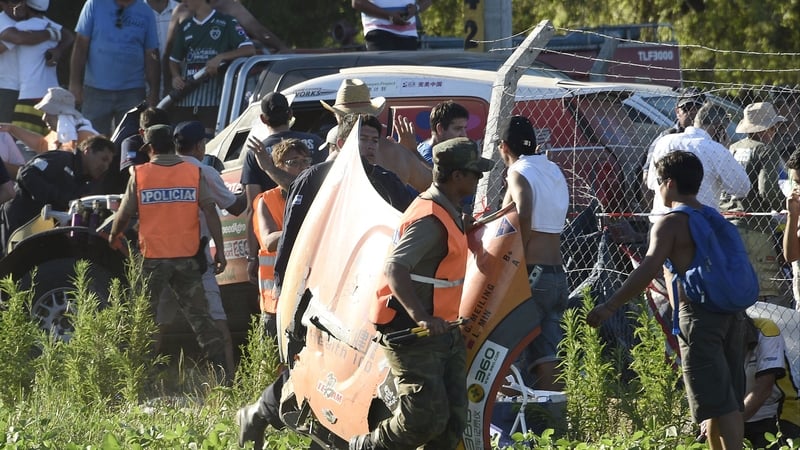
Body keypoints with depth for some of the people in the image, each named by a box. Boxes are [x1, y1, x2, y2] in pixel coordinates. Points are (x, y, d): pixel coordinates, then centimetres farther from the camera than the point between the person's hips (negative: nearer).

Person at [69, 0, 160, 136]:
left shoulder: (145, 13, 5)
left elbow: (151, 55, 6)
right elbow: (80, 46, 0)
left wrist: (153, 93, 2)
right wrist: (75, 84, -5)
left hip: (132, 93, 1)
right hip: (96, 90, -1)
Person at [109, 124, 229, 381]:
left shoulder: (140, 175, -2)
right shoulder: (194, 173, 1)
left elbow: (124, 214, 3)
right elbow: (210, 211, -3)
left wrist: (114, 237, 23)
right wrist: (220, 251, 1)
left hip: (153, 257, -2)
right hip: (187, 257, 2)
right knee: (199, 316, 6)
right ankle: (222, 371, 0)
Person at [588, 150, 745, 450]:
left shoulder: (670, 223, -5)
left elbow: (649, 269, -18)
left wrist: (610, 307, -22)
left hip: (699, 314, -8)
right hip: (731, 312, 8)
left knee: (718, 403, -10)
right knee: (729, 401, 13)